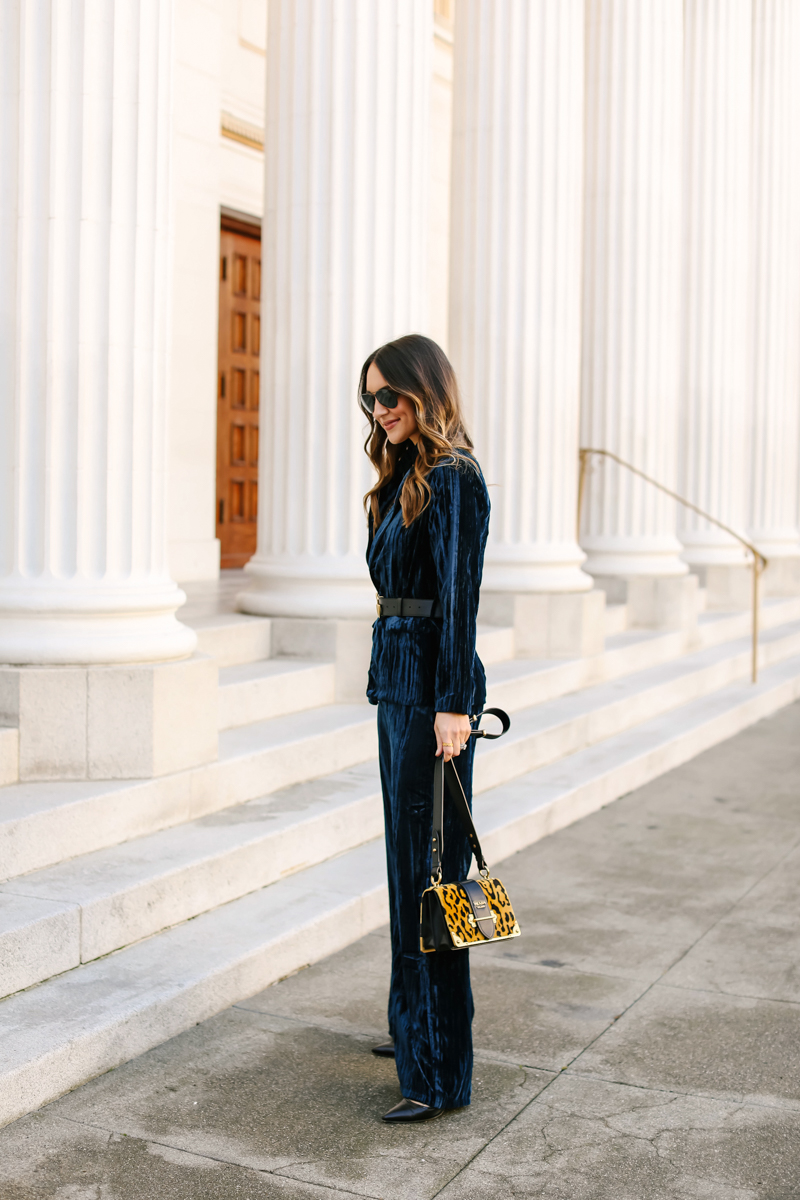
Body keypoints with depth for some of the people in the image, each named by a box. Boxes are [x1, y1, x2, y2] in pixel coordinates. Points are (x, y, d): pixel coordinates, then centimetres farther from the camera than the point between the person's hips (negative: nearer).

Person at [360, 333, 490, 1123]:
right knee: (406, 858, 17)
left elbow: (458, 598, -18)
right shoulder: (404, 478, 16)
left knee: (429, 868, -7)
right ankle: (414, 1027, 30)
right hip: (396, 679, 10)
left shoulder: (450, 480, -12)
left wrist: (452, 704, -22)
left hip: (432, 686, -10)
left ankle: (439, 1073, -1)